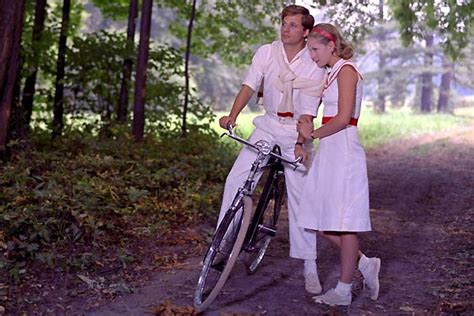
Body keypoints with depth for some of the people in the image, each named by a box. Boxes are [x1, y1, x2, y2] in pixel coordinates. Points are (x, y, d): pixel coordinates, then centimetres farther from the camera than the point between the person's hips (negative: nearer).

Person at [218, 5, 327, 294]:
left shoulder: (314, 65, -11)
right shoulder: (266, 53, -4)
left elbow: (308, 110, -15)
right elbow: (249, 86, -12)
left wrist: (300, 143, -26)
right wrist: (232, 116, -28)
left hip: (297, 131, -3)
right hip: (268, 125, 3)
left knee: (300, 196, -6)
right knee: (235, 180, -10)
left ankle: (310, 267, 1)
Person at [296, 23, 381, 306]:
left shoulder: (346, 70, -8)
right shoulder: (334, 73, 20)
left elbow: (343, 119, -17)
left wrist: (313, 134, -6)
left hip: (344, 150, -10)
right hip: (329, 151, 10)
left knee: (345, 221, -2)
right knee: (320, 220, 7)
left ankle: (344, 292, 7)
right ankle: (364, 263, 20)